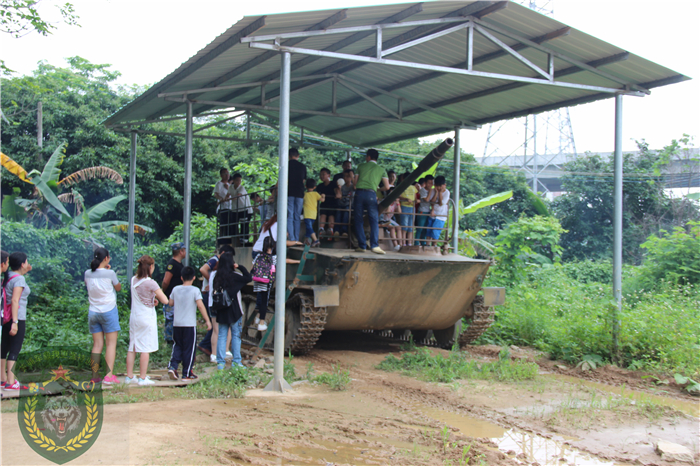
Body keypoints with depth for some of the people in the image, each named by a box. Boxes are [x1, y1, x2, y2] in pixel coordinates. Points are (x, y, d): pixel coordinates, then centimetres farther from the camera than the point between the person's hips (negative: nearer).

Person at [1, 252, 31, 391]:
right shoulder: (19, 279, -14)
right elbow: (15, 300, -22)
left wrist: (25, 272, 27)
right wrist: (15, 322, -26)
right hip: (17, 317, -9)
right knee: (15, 349, -6)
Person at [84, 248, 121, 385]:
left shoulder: (88, 274, 2)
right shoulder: (109, 273, -10)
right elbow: (118, 288, 5)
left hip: (93, 312, 4)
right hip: (108, 311, -4)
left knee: (97, 344, 7)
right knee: (111, 343, 1)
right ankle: (109, 376, -5)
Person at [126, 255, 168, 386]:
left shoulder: (133, 280, 6)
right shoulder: (150, 283, -15)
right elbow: (165, 300, -15)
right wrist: (157, 294, 3)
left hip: (134, 317, 7)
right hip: (146, 318, -7)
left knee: (132, 348, 10)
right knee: (146, 349, 0)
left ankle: (129, 376, 15)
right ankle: (142, 378, 2)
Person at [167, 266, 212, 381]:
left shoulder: (175, 289, 4)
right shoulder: (195, 290, -8)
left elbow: (170, 303, 13)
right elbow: (200, 306, -15)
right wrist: (207, 320, -12)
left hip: (176, 324, 4)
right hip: (189, 324, -4)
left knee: (177, 346, 18)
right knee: (188, 349, 5)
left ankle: (173, 366, 0)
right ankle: (187, 374, 9)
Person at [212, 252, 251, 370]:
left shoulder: (217, 277, 4)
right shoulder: (234, 276, -11)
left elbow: (214, 292, 9)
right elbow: (248, 278, -13)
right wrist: (240, 267, -5)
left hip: (221, 311, 4)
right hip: (234, 311, -4)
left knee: (222, 336, 7)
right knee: (236, 335, 4)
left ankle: (220, 362, 5)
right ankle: (236, 361, 6)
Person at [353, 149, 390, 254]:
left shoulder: (361, 166, 16)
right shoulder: (381, 170, 14)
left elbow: (355, 183, 16)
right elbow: (387, 187, 9)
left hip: (359, 193, 1)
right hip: (371, 194, -1)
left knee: (358, 220, 6)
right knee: (374, 220, 0)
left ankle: (362, 246, 2)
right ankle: (374, 245, -15)